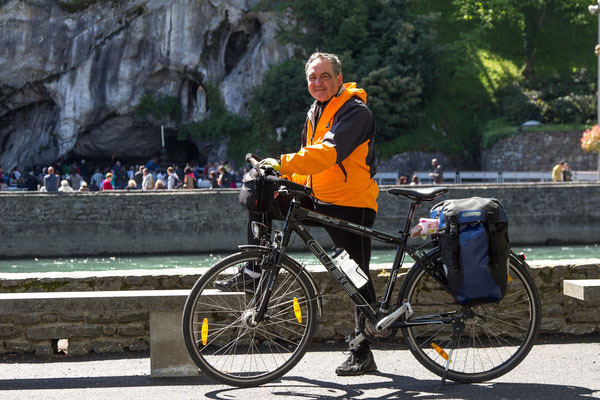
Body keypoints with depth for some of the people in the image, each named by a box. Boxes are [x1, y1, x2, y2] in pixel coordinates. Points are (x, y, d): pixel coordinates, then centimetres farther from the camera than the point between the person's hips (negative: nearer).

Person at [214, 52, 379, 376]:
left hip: (352, 206, -8)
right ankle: (253, 273, 7)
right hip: (317, 200, 8)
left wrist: (282, 164, -33)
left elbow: (328, 153, -28)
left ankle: (363, 353, 5)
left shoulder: (355, 111, -14)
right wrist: (289, 181, 4)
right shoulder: (315, 112, 14)